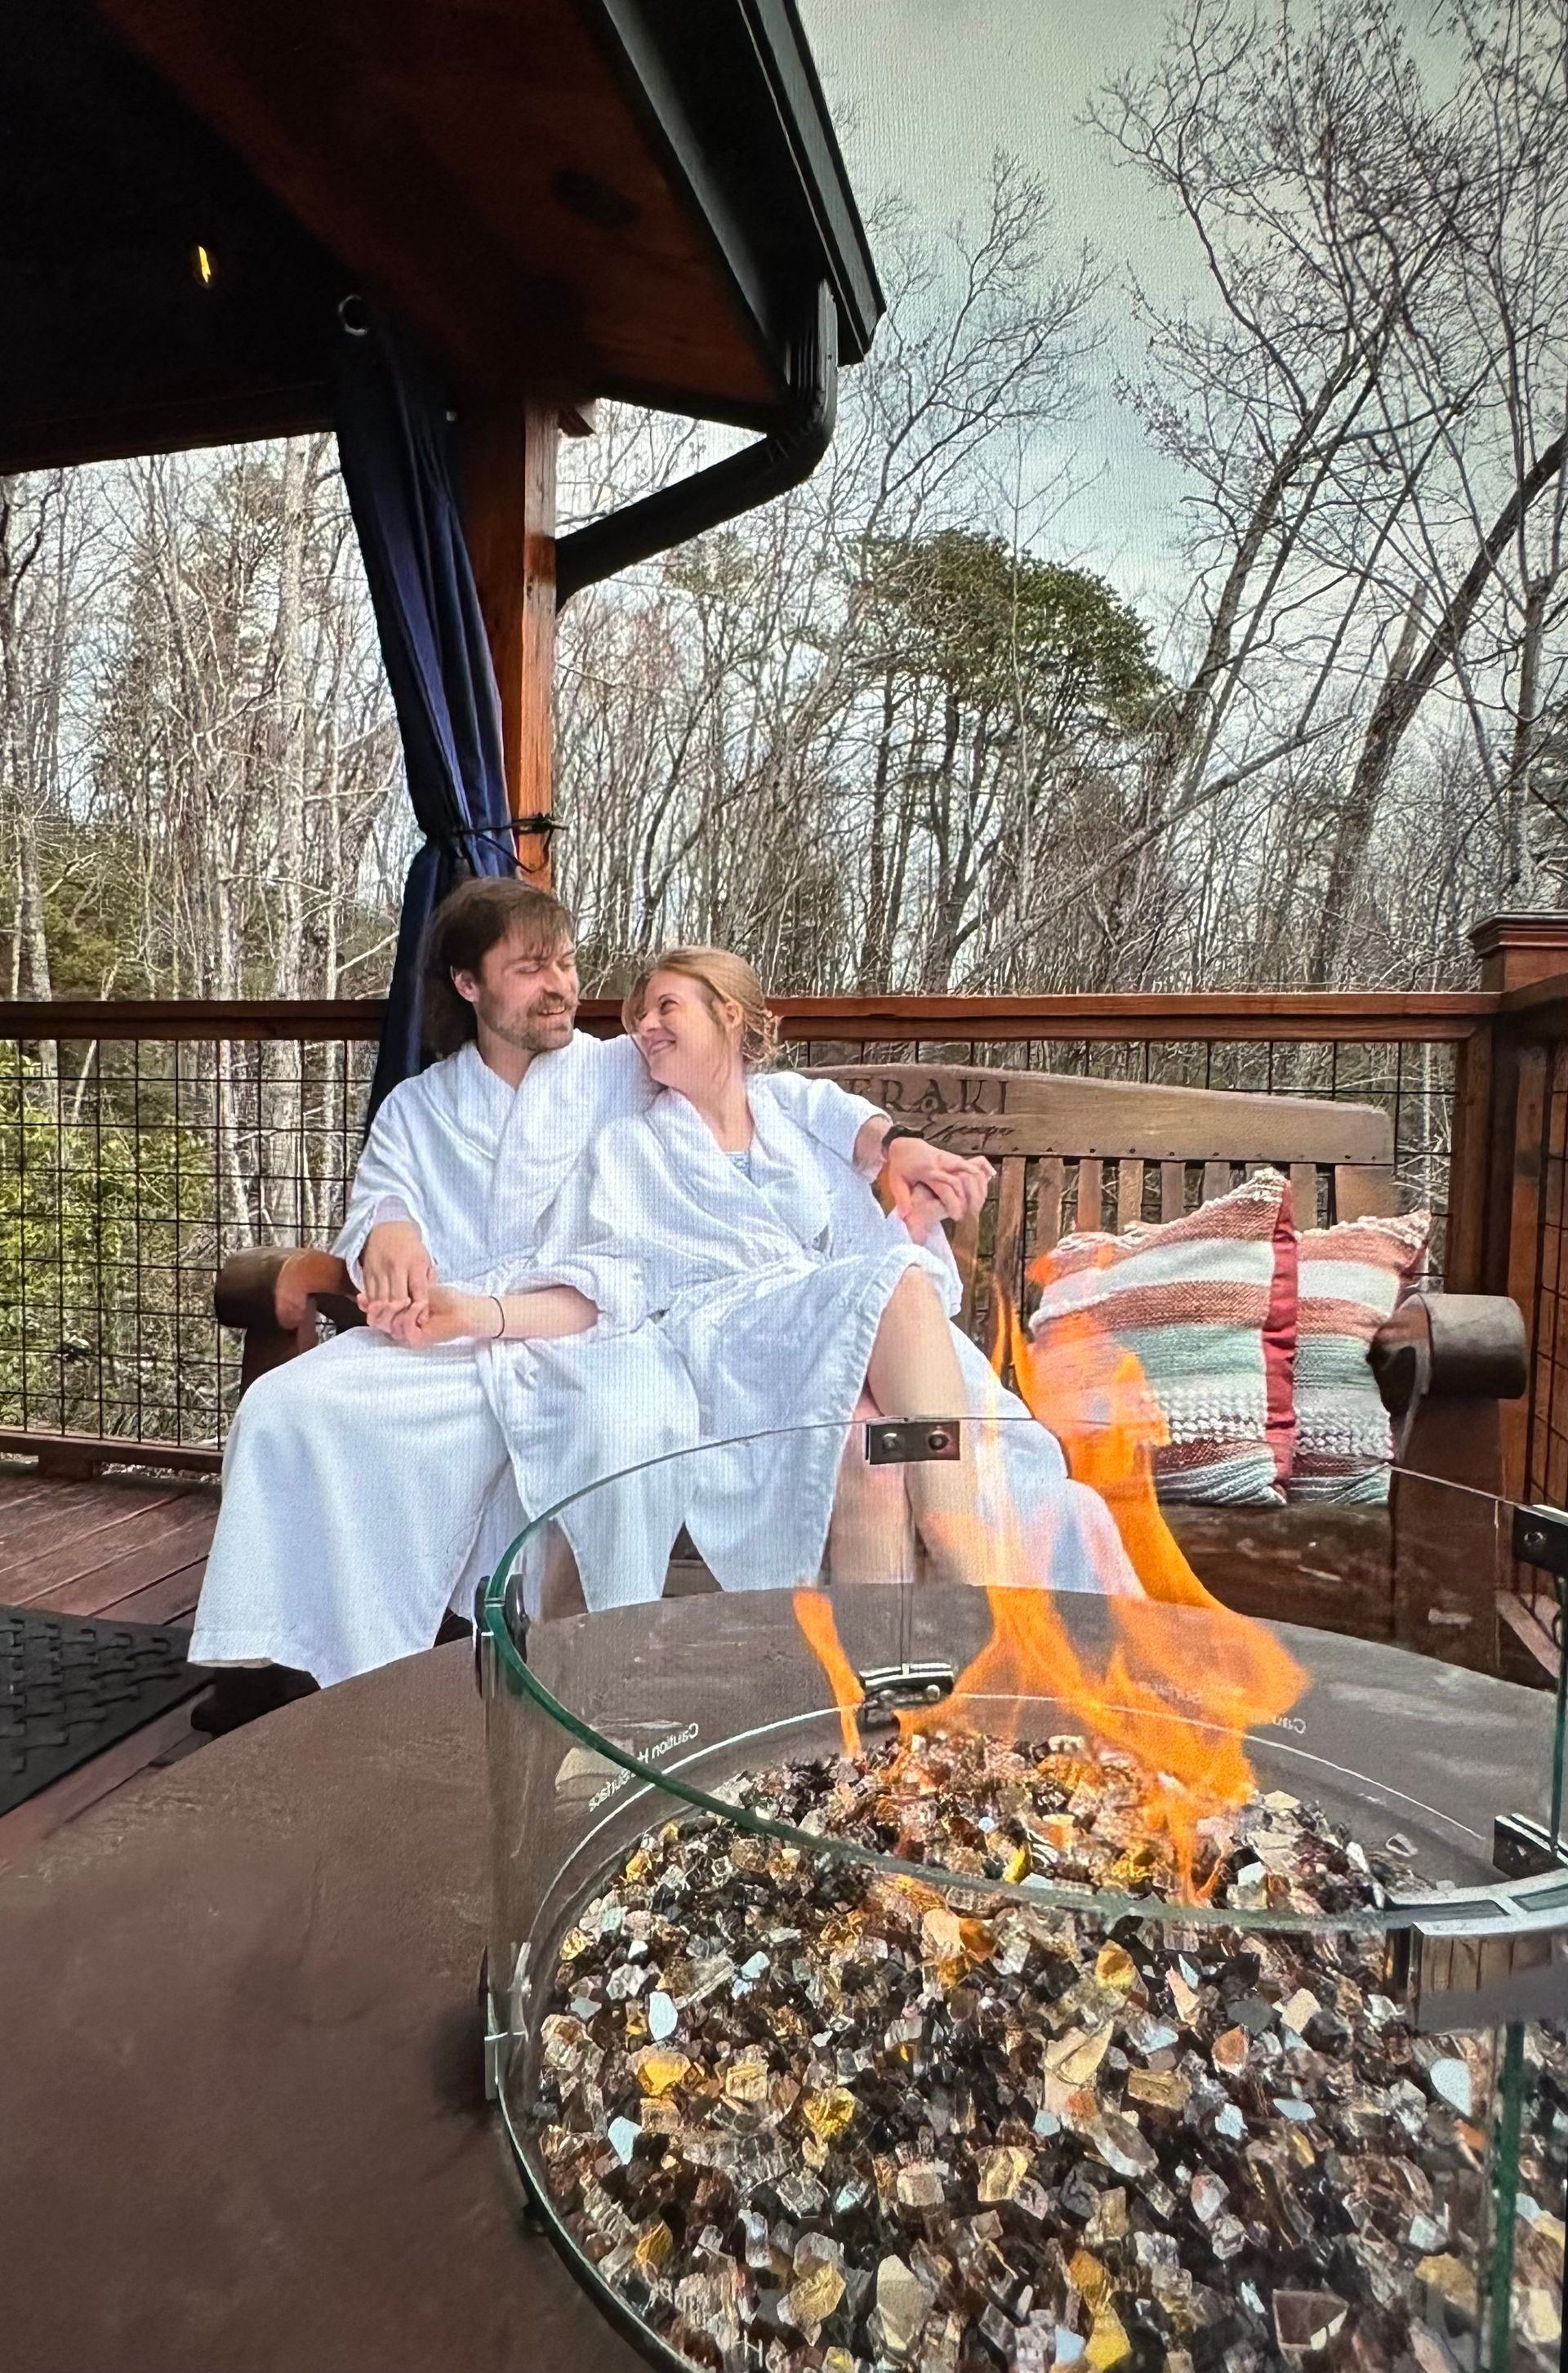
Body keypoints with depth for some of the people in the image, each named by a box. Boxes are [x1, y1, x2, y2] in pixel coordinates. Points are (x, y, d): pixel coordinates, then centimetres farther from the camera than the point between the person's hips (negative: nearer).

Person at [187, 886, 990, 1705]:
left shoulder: (625, 1071, 14)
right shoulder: (414, 1107, 22)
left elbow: (774, 1098, 4)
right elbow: (378, 1200, 8)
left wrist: (889, 1142, -14)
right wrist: (387, 1235, -19)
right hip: (441, 1343, 3)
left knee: (629, 1423, -36)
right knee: (284, 1408, -21)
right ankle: (301, 1659, -7)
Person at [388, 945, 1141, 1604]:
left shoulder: (803, 1127, 25)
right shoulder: (630, 1150, 21)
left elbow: (881, 1248, 19)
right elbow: (604, 1285, 6)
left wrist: (919, 1219, -3)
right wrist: (483, 1313, -10)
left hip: (863, 1342, 2)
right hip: (723, 1337, -2)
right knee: (895, 1288, -32)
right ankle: (976, 1612, -34)